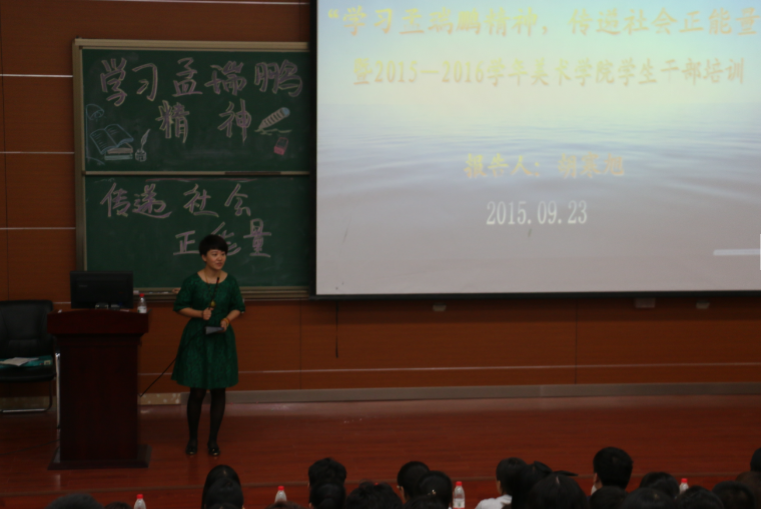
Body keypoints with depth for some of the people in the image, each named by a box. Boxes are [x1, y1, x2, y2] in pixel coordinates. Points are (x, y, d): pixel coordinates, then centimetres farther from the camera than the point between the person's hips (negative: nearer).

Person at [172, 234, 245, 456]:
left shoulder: (230, 282, 0)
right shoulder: (192, 281, -6)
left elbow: (238, 308, 9)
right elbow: (180, 307, -1)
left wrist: (228, 319, -11)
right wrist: (200, 313, -17)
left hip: (222, 340, 2)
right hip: (197, 340, -2)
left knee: (219, 391, 5)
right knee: (197, 392, 0)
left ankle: (213, 440, 18)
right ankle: (193, 438, 18)